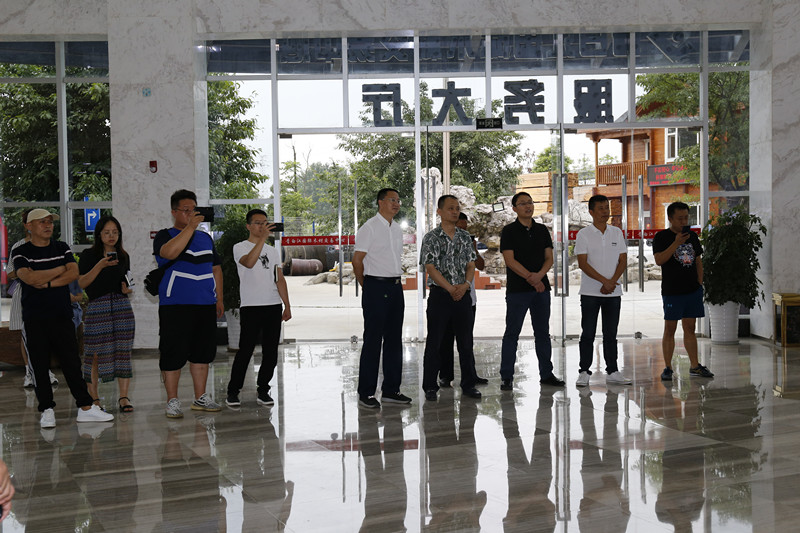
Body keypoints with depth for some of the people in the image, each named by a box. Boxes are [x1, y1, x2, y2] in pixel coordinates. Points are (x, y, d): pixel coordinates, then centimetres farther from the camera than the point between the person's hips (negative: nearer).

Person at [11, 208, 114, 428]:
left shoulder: (62, 248, 12)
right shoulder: (21, 253, 2)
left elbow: (74, 273, -2)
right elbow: (29, 278, -15)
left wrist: (48, 283, -12)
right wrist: (61, 270, -5)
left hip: (62, 315, 2)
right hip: (34, 318, -2)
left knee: (72, 362, 2)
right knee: (39, 365, 1)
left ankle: (85, 407, 5)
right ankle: (47, 410, 10)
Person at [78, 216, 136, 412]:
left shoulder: (123, 256, 14)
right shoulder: (89, 255, 2)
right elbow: (81, 283, -7)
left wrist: (127, 289, 2)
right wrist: (100, 265, -16)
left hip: (121, 306, 3)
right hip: (97, 308, -3)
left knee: (123, 352, -4)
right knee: (95, 354, -2)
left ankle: (123, 396, -2)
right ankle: (93, 398, 9)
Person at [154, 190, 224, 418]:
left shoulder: (205, 238, 18)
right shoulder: (165, 236, 1)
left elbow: (216, 269, 23)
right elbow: (170, 252, -23)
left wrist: (219, 298, 16)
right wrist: (190, 227, -21)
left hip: (205, 305, 5)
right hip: (175, 305, -5)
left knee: (202, 352, 10)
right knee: (173, 354, -3)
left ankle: (200, 398, 19)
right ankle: (172, 401, 6)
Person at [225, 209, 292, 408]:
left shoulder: (273, 251, 18)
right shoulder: (240, 247, 2)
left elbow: (280, 280, 16)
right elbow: (249, 262, -21)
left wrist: (287, 305, 9)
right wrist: (262, 238, -26)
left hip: (273, 306, 5)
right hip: (250, 306, -5)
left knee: (270, 351, 4)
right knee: (245, 350, -6)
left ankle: (263, 391, 14)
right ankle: (233, 391, 5)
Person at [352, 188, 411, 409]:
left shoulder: (397, 229, 16)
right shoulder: (370, 227, -8)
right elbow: (357, 260, -7)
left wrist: (396, 279, 15)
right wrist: (367, 286, 2)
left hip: (395, 287, 8)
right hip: (376, 287, -8)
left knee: (394, 339, 10)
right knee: (372, 340, -5)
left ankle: (391, 390, 18)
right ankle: (366, 393, 1)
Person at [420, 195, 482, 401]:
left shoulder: (465, 237, 10)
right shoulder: (431, 237, -3)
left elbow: (471, 264, 8)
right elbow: (430, 268, -9)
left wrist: (465, 284, -11)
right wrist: (450, 288, -16)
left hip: (462, 295, 4)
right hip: (439, 295, -4)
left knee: (466, 341, 8)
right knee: (434, 342, 1)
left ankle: (469, 384, 17)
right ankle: (430, 386, 9)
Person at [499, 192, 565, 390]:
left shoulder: (542, 230, 12)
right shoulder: (509, 231, -2)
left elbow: (549, 258, 8)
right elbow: (510, 260, -10)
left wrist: (539, 275, -12)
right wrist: (531, 278, -15)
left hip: (541, 288, 5)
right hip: (517, 290, -5)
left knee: (542, 332, 9)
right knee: (512, 333, -2)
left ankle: (546, 374, 17)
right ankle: (506, 377, 3)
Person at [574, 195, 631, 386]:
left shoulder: (617, 233, 8)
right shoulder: (584, 234, -3)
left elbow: (623, 261, 5)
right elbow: (582, 263, -10)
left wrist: (612, 282, -10)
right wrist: (604, 281, -17)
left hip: (613, 292, 3)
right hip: (590, 292, -3)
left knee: (611, 334, 8)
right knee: (588, 333, 1)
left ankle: (612, 372, 14)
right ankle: (584, 372, 7)